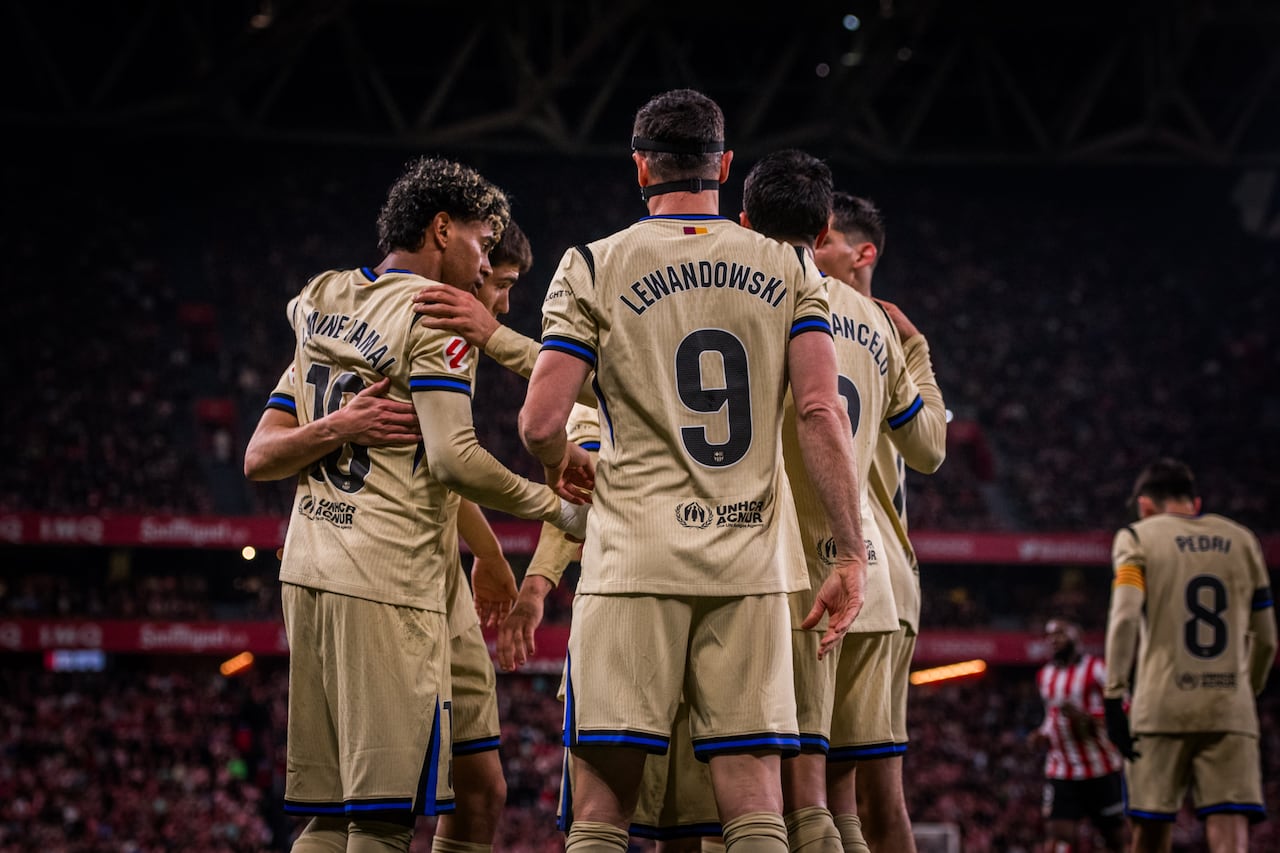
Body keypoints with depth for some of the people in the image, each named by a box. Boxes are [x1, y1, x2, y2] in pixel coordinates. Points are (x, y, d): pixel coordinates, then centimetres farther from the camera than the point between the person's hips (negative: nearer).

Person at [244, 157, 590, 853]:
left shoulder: (324, 306, 20)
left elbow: (259, 459, 15)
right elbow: (453, 459, -16)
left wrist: (333, 427, 0)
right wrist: (556, 507, -4)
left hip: (308, 568, 8)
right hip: (386, 584, -8)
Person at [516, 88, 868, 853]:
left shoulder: (595, 268, 2)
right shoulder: (788, 269, 9)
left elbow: (541, 424, -4)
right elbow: (822, 412, -2)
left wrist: (560, 468, 19)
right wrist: (852, 556, -1)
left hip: (636, 561, -2)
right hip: (750, 567, 2)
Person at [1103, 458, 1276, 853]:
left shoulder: (1138, 537, 6)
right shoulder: (1242, 540, 16)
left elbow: (1124, 616, -10)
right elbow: (1266, 640, 18)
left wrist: (1114, 695, -11)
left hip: (1161, 710, -2)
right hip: (1231, 711, 2)